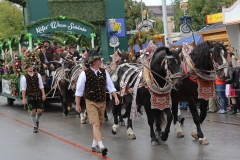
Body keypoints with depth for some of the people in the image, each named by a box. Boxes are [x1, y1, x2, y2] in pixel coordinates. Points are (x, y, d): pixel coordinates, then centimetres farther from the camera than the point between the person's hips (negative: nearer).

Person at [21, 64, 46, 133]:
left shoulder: (37, 75, 6)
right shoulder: (24, 77, -2)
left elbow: (41, 85, 6)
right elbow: (23, 89, -4)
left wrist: (43, 94, -3)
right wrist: (24, 99, -9)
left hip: (38, 95, 2)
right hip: (30, 96, -2)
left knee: (40, 111, -1)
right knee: (33, 111, -2)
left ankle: (37, 120, 31)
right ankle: (35, 126, 11)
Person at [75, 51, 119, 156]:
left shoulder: (104, 72, 0)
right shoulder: (85, 74, -13)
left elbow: (110, 86, 3)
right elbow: (79, 90, -7)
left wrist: (116, 97, -10)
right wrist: (77, 105, -4)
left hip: (102, 102, 5)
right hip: (91, 102, -5)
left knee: (99, 124, 12)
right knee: (96, 124, -15)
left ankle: (94, 145, 26)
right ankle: (101, 147, -23)